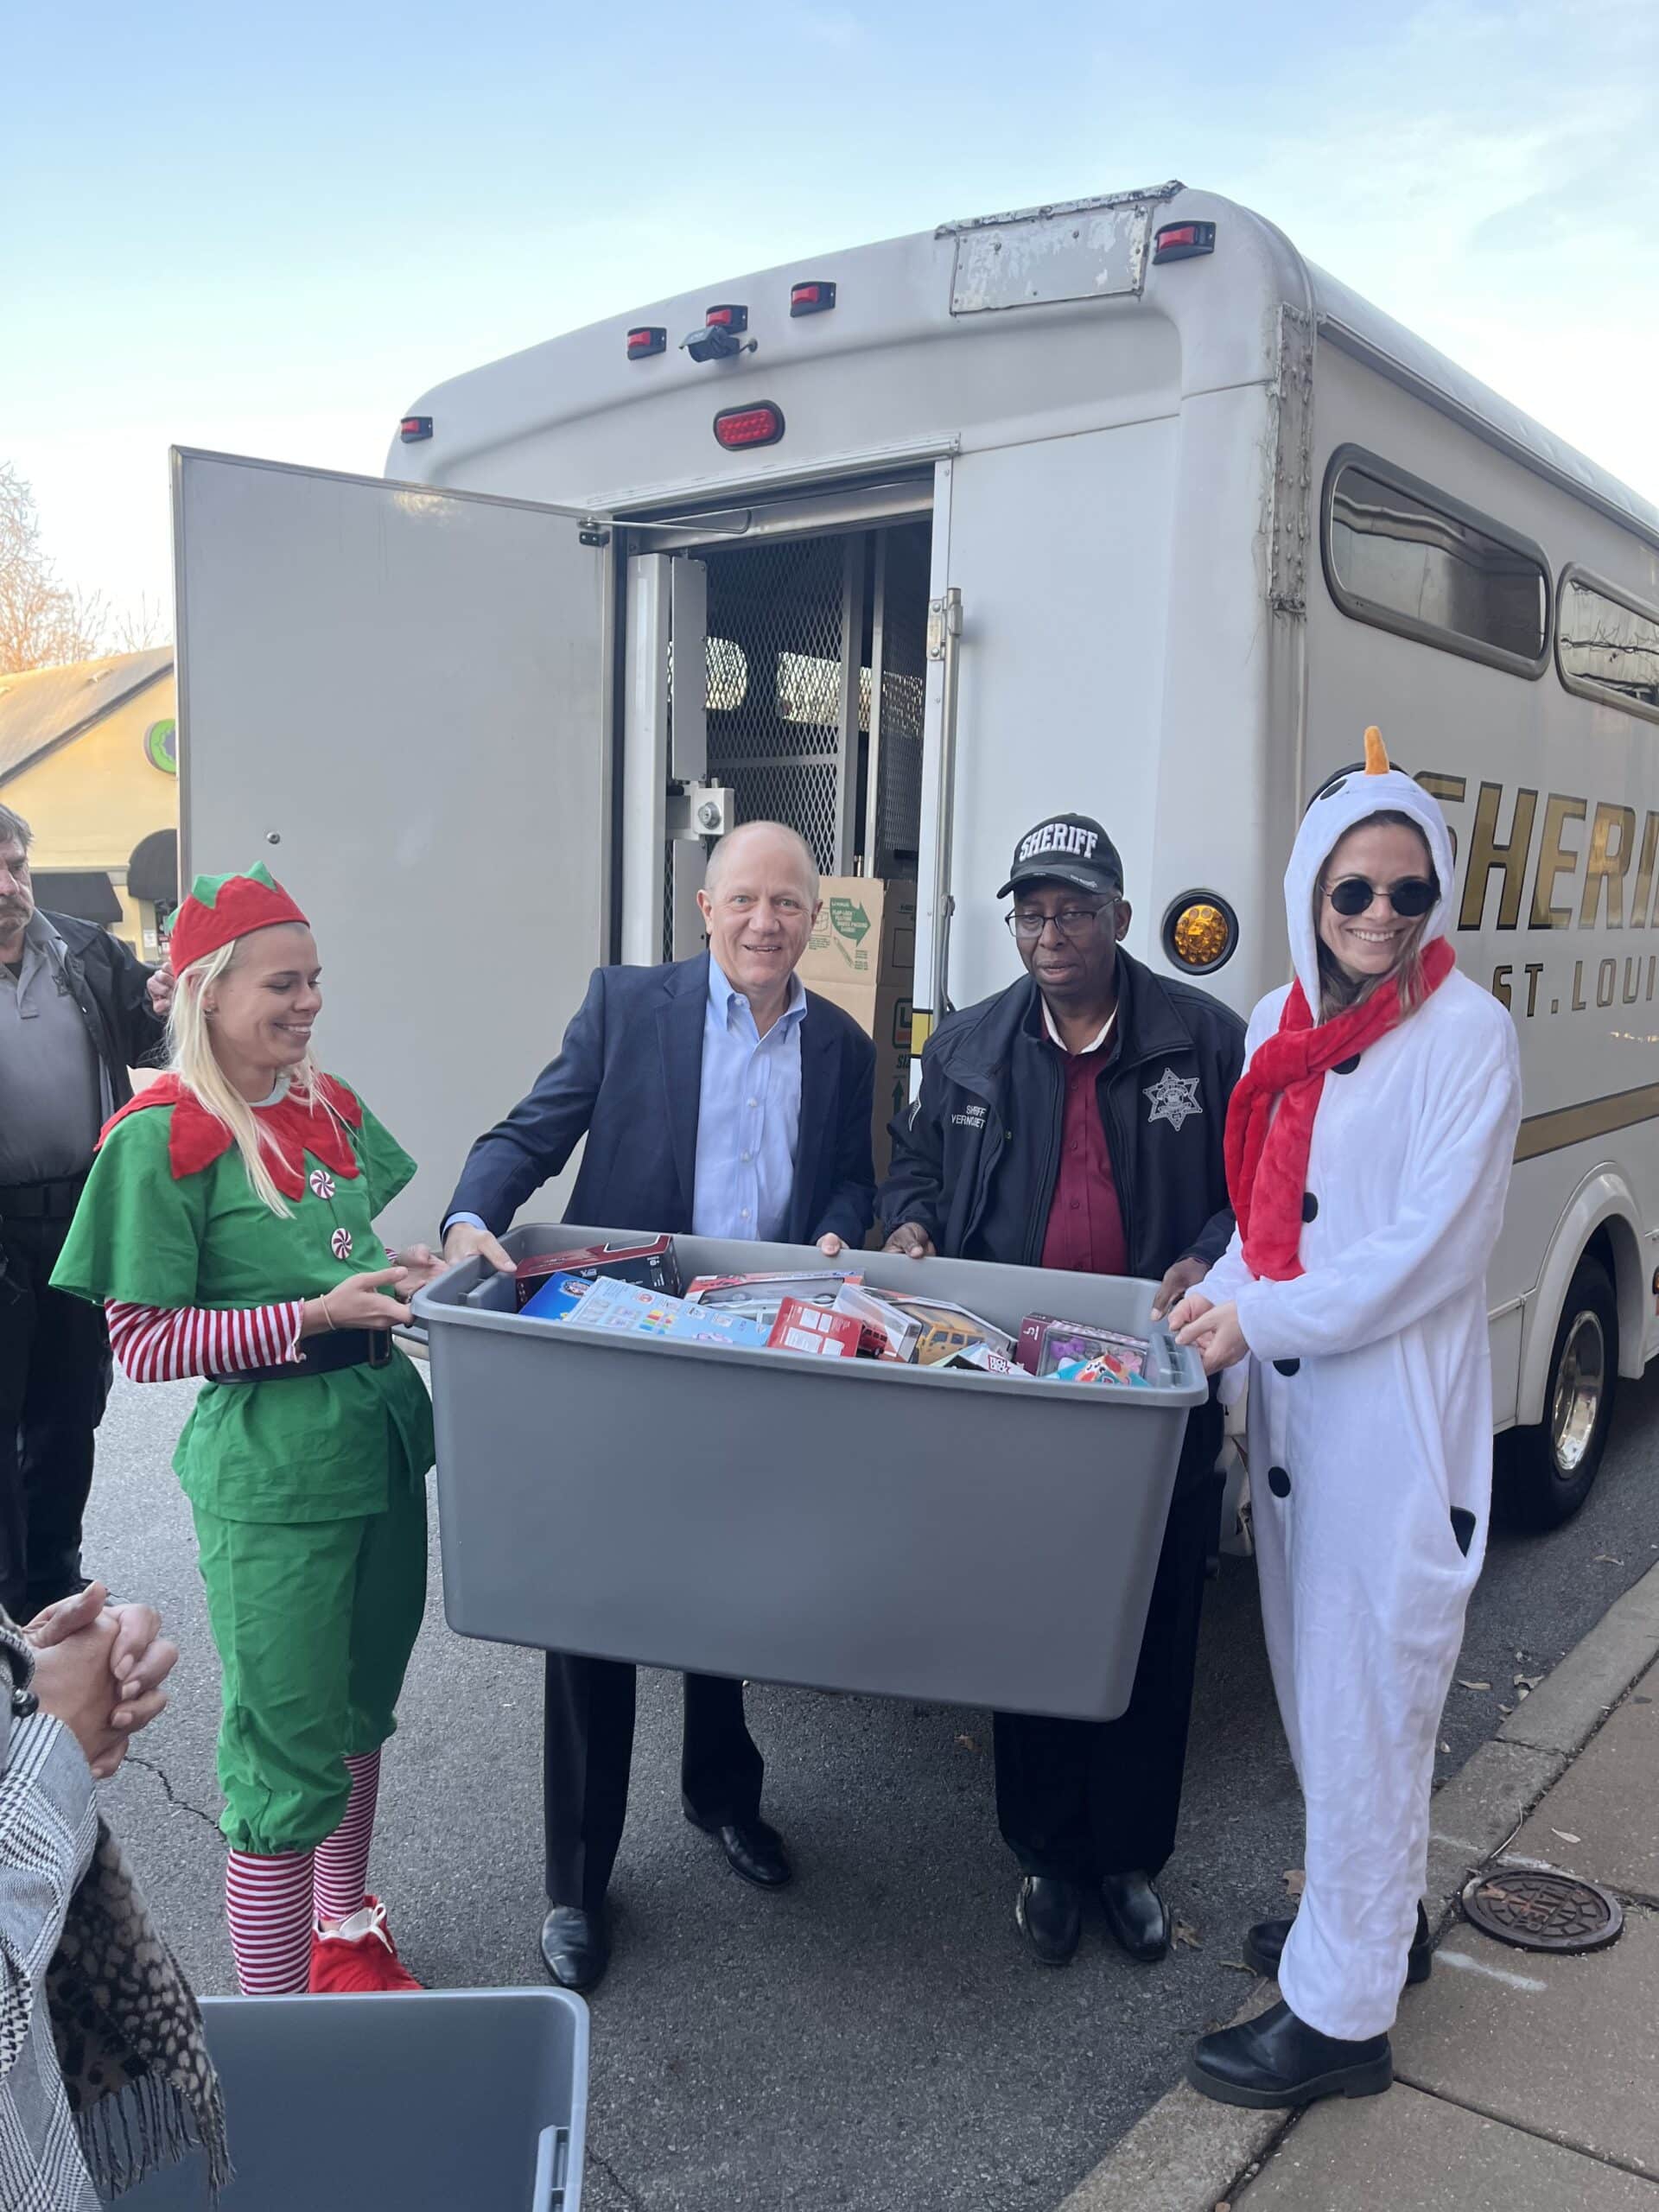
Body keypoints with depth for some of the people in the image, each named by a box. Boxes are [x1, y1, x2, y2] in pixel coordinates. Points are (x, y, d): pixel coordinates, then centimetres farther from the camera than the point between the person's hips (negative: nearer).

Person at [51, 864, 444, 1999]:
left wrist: (402, 1274, 1)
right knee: (291, 1753, 3)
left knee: (360, 1709, 21)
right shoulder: (164, 1138, -14)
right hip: (271, 1473, -7)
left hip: (380, 1433, 7)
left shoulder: (327, 1105, 7)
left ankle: (345, 1931, 43)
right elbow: (142, 1342, -14)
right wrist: (314, 1315, -21)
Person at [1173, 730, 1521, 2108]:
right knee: (1317, 1679, 20)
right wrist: (1228, 1294, 0)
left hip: (1397, 1418, -7)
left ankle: (1343, 2012, 17)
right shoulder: (1284, 1027, 8)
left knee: (1366, 1703, 3)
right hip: (1292, 1403, 7)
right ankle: (1378, 1914, 42)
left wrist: (1263, 1318, -17)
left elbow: (1431, 1250, -17)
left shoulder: (1467, 1034, -12)